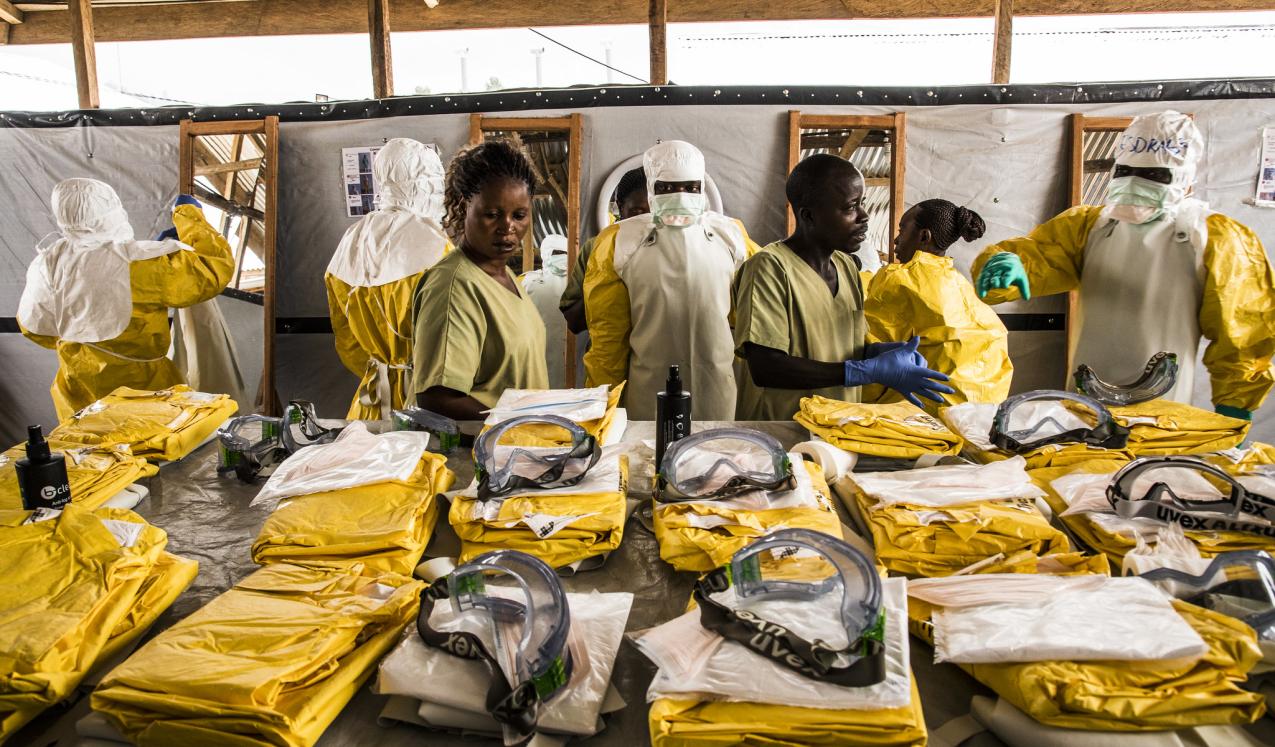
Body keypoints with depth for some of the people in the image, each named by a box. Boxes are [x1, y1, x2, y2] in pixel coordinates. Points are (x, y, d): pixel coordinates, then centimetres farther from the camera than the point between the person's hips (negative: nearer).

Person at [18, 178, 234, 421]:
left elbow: (33, 325, 9)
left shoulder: (48, 264, -8)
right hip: (141, 387, -5)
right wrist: (189, 214, -5)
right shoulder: (140, 263, -25)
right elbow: (216, 267, -19)